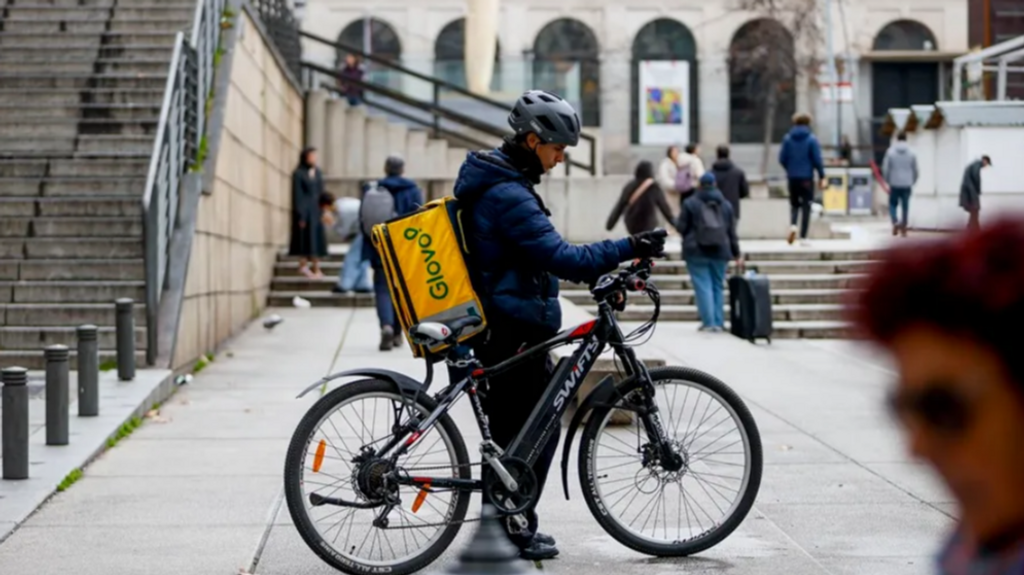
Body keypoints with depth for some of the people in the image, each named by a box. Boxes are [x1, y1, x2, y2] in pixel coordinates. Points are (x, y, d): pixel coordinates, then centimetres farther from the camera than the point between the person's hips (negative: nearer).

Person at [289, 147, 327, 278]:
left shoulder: (317, 173, 10)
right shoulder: (298, 174, -9)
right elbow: (297, 195, -10)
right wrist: (301, 216, -14)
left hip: (316, 210, 6)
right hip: (305, 210, -6)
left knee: (317, 238, 5)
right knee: (305, 237, -3)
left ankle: (316, 268, 8)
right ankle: (303, 265, 4)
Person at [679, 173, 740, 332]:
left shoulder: (690, 203, -6)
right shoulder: (726, 205, 7)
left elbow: (682, 227, -4)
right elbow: (732, 231, 8)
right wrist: (736, 253, 16)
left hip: (697, 251, -3)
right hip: (720, 251, 3)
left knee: (703, 287, -3)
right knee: (717, 286, 11)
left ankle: (709, 322, -9)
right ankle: (719, 323, 10)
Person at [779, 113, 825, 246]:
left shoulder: (787, 139, 1)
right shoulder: (811, 140, -7)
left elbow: (782, 159, 1)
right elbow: (817, 160, -8)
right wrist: (821, 176, 1)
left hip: (792, 177, 3)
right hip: (806, 178, -3)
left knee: (794, 204, 18)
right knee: (806, 206, 5)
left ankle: (793, 225, -11)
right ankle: (803, 237, 3)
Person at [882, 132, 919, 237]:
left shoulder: (890, 152, -4)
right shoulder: (911, 153, 0)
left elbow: (885, 169, -3)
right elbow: (915, 170, 4)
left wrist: (887, 181, 11)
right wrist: (912, 182, 17)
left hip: (894, 184, -1)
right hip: (907, 185, 1)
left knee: (892, 205, 10)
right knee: (905, 207, 9)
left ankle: (895, 222, -14)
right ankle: (903, 228, 9)